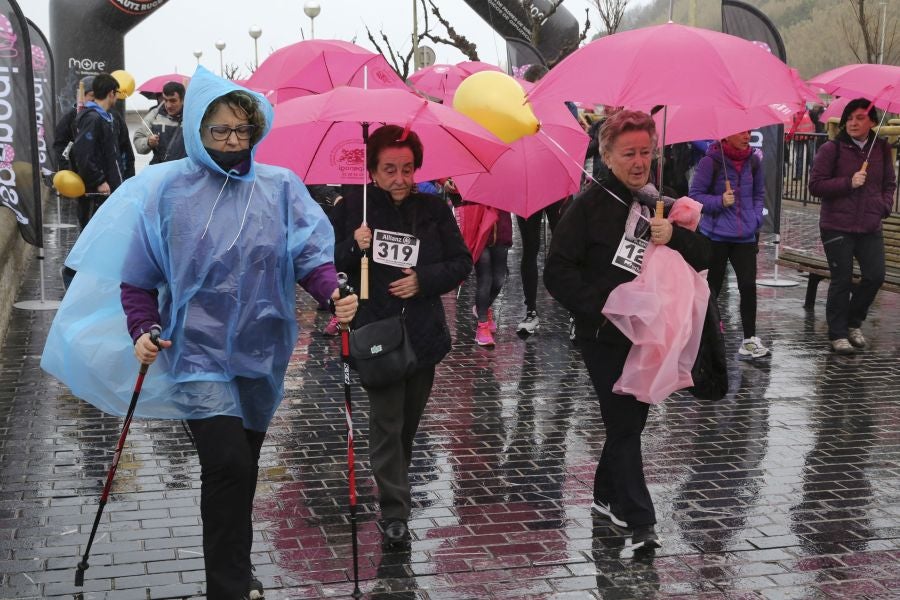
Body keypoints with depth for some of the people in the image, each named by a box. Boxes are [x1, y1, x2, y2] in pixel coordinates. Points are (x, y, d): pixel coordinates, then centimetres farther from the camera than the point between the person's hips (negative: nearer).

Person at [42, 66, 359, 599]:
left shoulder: (281, 187, 2)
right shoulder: (166, 190, -2)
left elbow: (311, 253, -5)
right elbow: (139, 274, 2)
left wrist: (334, 291, -24)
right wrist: (142, 329, -12)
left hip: (262, 353, 3)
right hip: (198, 352, -3)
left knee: (244, 467, 17)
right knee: (228, 465, -15)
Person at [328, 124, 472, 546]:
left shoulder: (434, 209, 4)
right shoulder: (350, 209, 0)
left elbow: (462, 263, 6)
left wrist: (424, 279, -11)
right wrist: (353, 247, -18)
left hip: (424, 333, 3)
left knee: (409, 422, 14)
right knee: (386, 423, -7)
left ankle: (395, 491, 34)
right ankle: (393, 512, -2)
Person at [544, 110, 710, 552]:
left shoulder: (662, 203, 8)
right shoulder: (589, 205, -9)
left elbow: (704, 257, 6)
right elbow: (558, 272, -12)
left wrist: (674, 237, -15)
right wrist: (602, 308, -21)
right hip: (605, 337, -6)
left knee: (632, 417, 16)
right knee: (624, 423, -7)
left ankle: (607, 495, 35)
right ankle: (641, 522, -3)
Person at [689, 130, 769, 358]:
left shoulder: (753, 160, 6)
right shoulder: (711, 161, -9)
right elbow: (695, 194, -6)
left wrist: (756, 219, 6)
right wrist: (720, 201, -19)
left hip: (745, 236, 4)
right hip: (716, 235, -3)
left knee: (748, 285, -3)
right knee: (712, 287, 4)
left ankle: (750, 339, 5)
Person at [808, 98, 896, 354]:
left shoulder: (882, 149, 7)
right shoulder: (832, 149, -6)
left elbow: (889, 183, 17)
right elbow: (815, 185, -7)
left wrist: (884, 205, -1)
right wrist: (849, 182, -17)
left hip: (870, 226, 4)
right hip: (837, 226, -4)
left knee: (875, 276, 0)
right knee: (841, 281, 0)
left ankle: (853, 323, 24)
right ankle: (838, 334, 14)